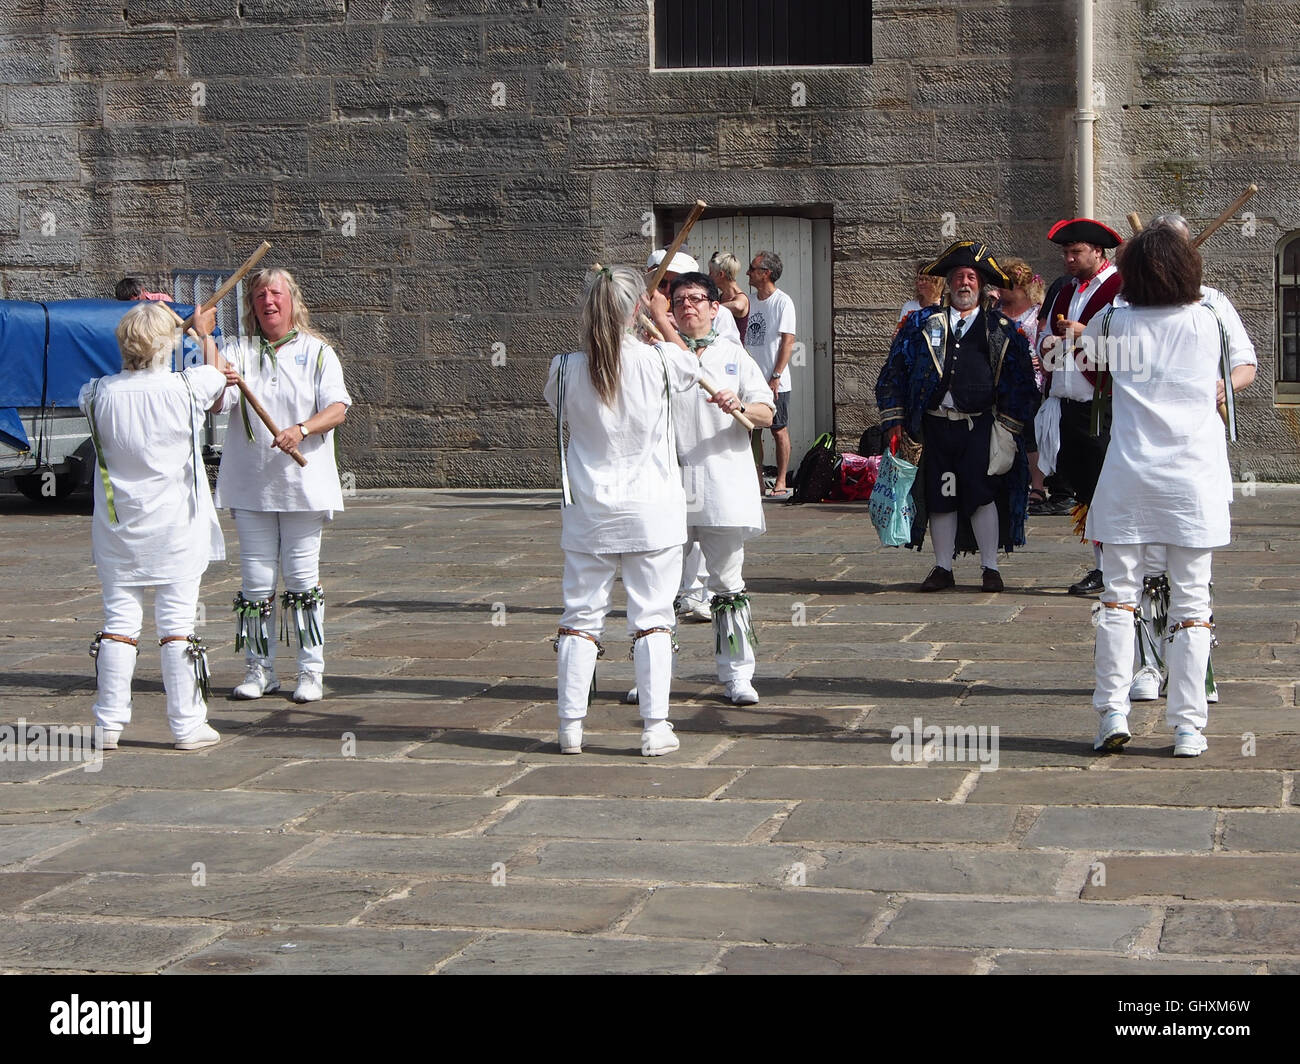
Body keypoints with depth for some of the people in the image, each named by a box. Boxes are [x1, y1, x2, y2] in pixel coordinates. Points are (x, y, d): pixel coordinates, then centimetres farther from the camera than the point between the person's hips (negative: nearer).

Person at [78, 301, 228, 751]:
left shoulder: (99, 394, -6)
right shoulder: (185, 388, -11)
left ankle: (108, 724, 10)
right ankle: (188, 725, 5)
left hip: (117, 527, 2)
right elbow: (218, 373, 12)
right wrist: (204, 331, 33)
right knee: (177, 624, 2)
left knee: (119, 621, 8)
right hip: (175, 528, -2)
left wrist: (142, 317, 28)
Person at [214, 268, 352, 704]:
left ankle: (311, 670, 4)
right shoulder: (239, 352, 9)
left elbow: (337, 410, -5)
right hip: (250, 485, 2)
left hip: (302, 484, -2)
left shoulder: (318, 352, 5)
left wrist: (302, 430, -23)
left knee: (302, 578, -1)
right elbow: (214, 404, -5)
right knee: (256, 581, 4)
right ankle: (259, 669, 13)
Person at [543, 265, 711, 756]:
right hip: (651, 513, -1)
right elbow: (692, 366, 14)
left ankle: (570, 726, 11)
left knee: (581, 615, 9)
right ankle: (655, 728, 4)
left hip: (588, 514, 2)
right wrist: (662, 322, 31)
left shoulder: (566, 369, -8)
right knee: (652, 618, 5)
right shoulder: (658, 361, -10)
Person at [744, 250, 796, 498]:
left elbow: (787, 341, -12)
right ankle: (757, 480, 13)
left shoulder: (783, 302, -7)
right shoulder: (751, 303, 14)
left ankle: (781, 482, 4)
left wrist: (775, 377, -17)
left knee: (779, 430, -1)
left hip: (775, 382, -7)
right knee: (753, 430, 7)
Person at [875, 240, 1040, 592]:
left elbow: (1020, 382, 8)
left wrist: (1007, 428, 1)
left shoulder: (1001, 330, 9)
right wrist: (894, 420, 3)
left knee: (982, 495, -6)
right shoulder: (922, 323, 11)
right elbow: (894, 372, 10)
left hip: (979, 426, -2)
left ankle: (990, 568, 4)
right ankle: (943, 568, 14)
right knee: (940, 498, 4)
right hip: (935, 425, 2)